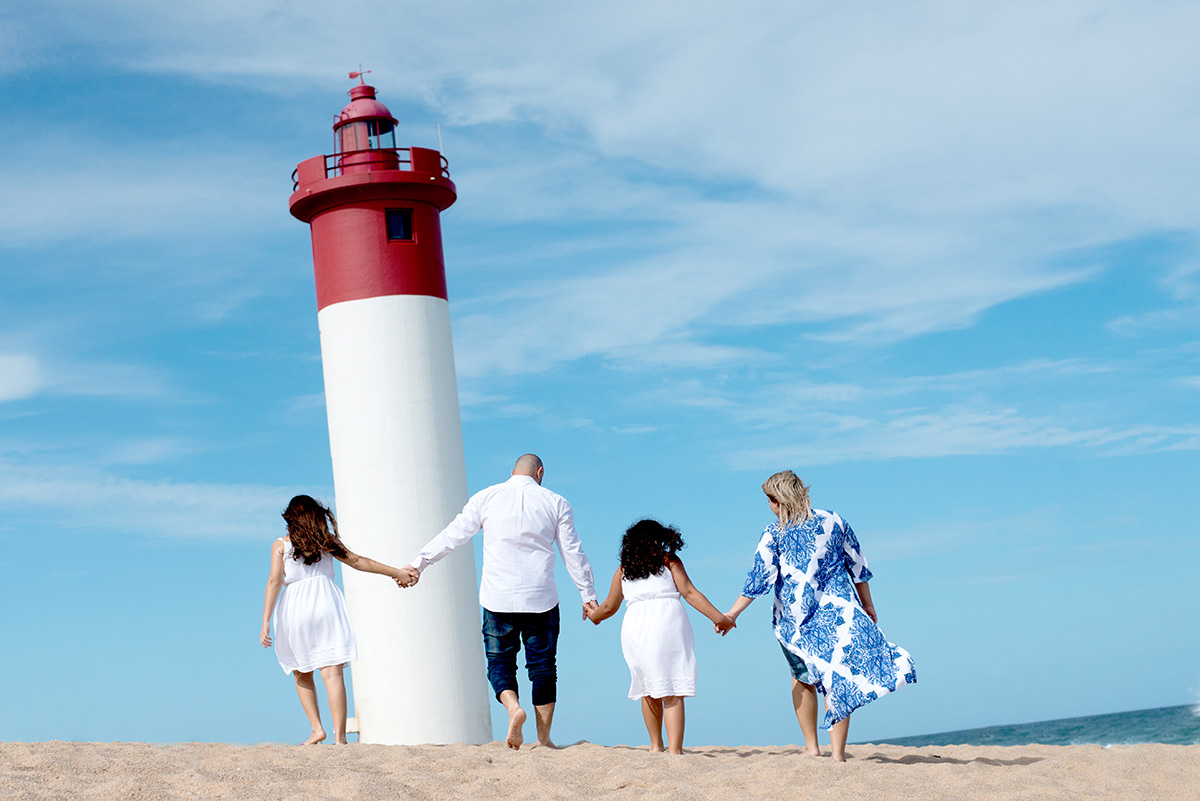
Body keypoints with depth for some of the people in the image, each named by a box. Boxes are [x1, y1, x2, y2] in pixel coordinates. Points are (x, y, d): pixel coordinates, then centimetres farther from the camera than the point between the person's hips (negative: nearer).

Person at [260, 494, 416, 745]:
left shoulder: (281, 545, 9)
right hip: (325, 602, 1)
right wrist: (396, 572, 27)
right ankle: (339, 736, -14)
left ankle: (316, 728, 7)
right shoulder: (326, 541, 15)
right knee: (332, 673, -6)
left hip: (295, 609, 0)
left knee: (302, 674, 18)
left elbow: (274, 582, -1)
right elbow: (358, 561, 18)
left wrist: (266, 622, -5)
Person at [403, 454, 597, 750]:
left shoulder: (486, 498, 4)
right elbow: (573, 553, 6)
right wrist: (588, 595, 13)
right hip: (541, 598, 0)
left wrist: (419, 563, 11)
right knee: (542, 664, 7)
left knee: (499, 661, 11)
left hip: (499, 598, 0)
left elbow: (452, 535, 4)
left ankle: (513, 707, -16)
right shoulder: (555, 503, 5)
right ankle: (544, 738, 5)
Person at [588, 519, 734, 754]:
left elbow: (609, 607, 27)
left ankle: (656, 746, 25)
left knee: (649, 690, 18)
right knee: (672, 692, -5)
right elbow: (689, 592, 3)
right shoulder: (669, 560, 14)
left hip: (634, 625, 3)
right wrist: (719, 618, 3)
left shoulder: (624, 569, 21)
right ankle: (674, 749, -17)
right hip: (668, 621, -3)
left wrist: (594, 615, 48)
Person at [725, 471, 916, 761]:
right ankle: (837, 751, -5)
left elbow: (759, 579, -7)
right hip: (837, 612, 1)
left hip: (795, 617, -1)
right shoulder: (834, 522, 4)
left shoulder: (774, 534, -4)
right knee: (838, 678, 1)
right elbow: (857, 567, 11)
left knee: (803, 677, 16)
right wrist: (868, 606, 20)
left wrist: (731, 614, -1)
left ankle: (811, 746, 16)